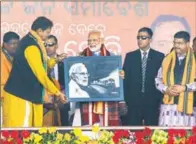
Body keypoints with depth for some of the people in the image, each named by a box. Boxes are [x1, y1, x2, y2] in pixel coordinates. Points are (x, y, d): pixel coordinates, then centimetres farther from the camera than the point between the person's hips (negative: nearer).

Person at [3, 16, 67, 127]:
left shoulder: (30, 41, 12)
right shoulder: (31, 46, -19)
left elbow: (40, 65, 24)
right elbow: (40, 74, -21)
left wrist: (55, 60, 14)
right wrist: (57, 92, -17)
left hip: (28, 93, 10)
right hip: (20, 94, -10)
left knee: (31, 126, 8)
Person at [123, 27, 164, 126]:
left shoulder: (159, 56, 4)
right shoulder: (130, 56, 8)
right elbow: (125, 78, 5)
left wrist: (160, 99, -4)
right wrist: (125, 99, -2)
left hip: (152, 101, -1)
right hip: (133, 100, 1)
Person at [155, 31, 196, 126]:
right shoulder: (167, 59, 13)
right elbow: (158, 79, 13)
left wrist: (184, 88, -15)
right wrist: (166, 89, -5)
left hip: (186, 105, -2)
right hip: (168, 105, 2)